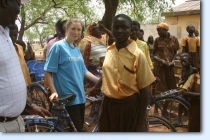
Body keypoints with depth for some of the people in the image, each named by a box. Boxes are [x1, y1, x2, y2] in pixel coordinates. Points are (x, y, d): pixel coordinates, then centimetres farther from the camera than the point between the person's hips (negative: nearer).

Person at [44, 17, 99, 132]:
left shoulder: (77, 49, 10)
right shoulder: (58, 46, -10)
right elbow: (48, 71, -11)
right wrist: (54, 92, -18)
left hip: (80, 95, 7)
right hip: (68, 96, -7)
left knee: (79, 128, 15)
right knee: (76, 129, -4)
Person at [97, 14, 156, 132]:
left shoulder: (137, 54, -13)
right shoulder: (109, 51, 1)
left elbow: (143, 90, -11)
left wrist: (141, 122, -11)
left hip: (130, 107, -4)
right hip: (109, 106, 5)